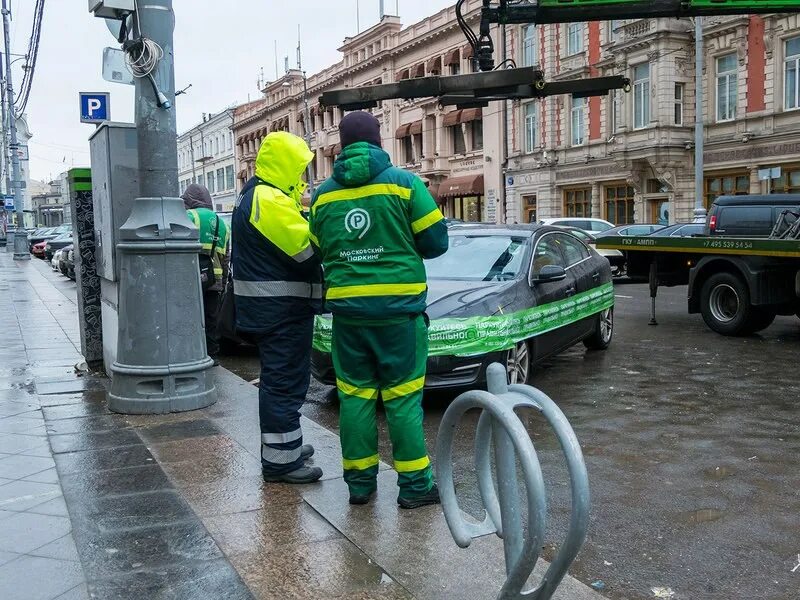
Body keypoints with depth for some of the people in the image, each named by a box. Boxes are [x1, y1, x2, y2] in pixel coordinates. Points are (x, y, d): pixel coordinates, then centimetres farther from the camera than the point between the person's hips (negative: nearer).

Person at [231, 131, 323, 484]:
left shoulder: (256, 194, 15)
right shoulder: (271, 201, -19)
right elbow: (309, 249, -20)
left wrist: (304, 217, -1)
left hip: (270, 305, 11)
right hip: (280, 308, -11)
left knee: (280, 378, 19)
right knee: (284, 381, -5)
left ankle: (287, 445, 31)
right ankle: (280, 460, 1)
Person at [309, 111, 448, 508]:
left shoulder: (324, 194, 6)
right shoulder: (404, 183, -3)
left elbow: (319, 252, 11)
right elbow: (435, 242, -3)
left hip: (347, 309, 3)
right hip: (398, 307, -3)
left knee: (354, 394, 10)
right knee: (403, 396, 3)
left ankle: (360, 482, 18)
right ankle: (415, 484, 9)